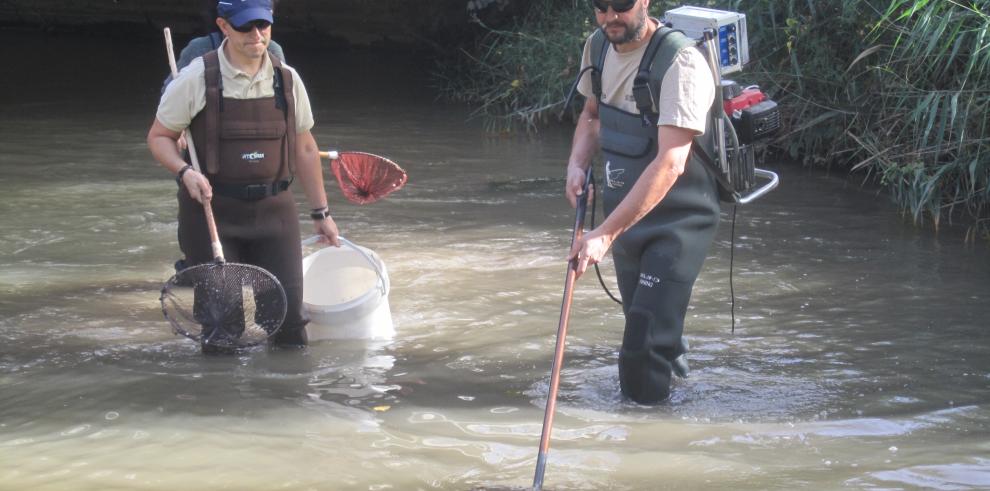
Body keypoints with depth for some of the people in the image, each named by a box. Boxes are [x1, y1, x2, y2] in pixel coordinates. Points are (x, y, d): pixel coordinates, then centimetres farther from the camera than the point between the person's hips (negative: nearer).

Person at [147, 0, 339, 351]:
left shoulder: (288, 81, 4)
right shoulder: (196, 79, -8)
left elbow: (304, 150, 14)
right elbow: (159, 137, 1)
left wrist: (321, 213, 15)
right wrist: (185, 173, -18)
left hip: (274, 211, 3)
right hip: (212, 212, -3)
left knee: (289, 315, -1)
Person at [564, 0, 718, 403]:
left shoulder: (681, 62, -24)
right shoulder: (598, 46, 1)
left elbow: (670, 163, -31)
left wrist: (606, 233, -35)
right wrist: (577, 164, -1)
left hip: (677, 220, -7)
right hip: (625, 214, 8)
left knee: (643, 348, -14)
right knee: (640, 322, 21)